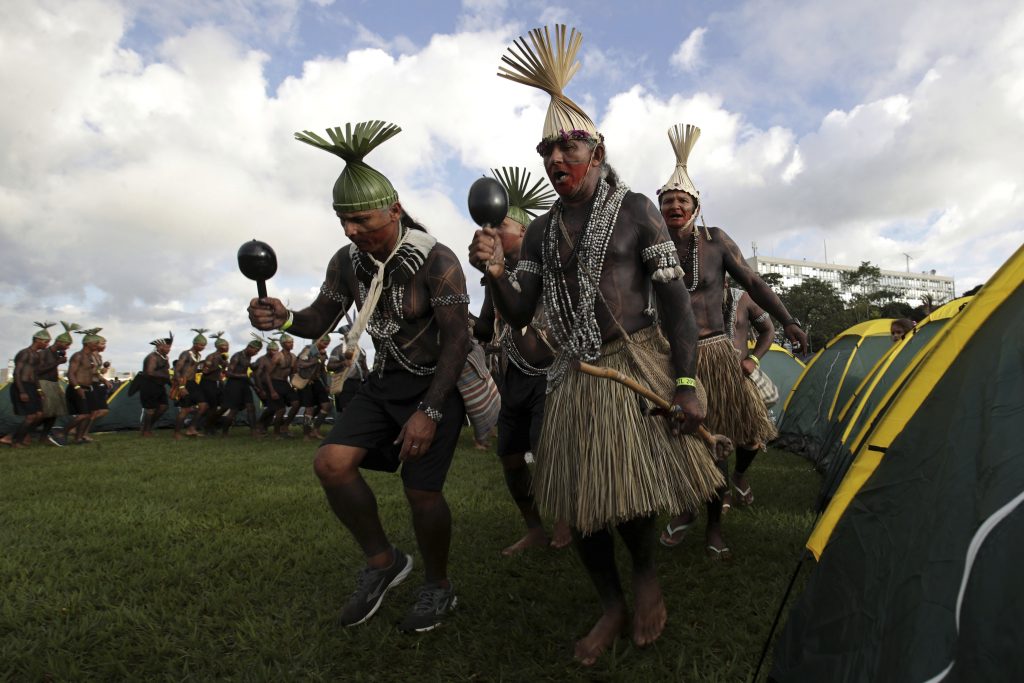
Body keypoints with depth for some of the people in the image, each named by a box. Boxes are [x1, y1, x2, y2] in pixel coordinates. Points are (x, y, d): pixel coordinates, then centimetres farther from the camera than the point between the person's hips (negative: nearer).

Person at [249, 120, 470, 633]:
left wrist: (429, 411, -26)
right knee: (331, 463, -10)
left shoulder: (435, 260, -20)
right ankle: (382, 561, 12)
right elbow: (320, 320, 7)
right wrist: (283, 317, -16)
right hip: (385, 383, 6)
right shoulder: (347, 262, -2)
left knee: (421, 491, -7)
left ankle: (438, 587, 22)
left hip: (438, 383, -6)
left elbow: (456, 340, -21)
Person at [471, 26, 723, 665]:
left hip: (635, 364, -4)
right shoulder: (541, 230, 10)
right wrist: (496, 273, -15)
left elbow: (676, 298, -6)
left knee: (630, 497, -7)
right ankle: (612, 606, 29)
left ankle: (647, 578, 28)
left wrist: (687, 381, -14)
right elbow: (520, 314, 6)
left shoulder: (635, 210, -2)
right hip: (574, 374, 5)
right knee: (579, 500, 6)